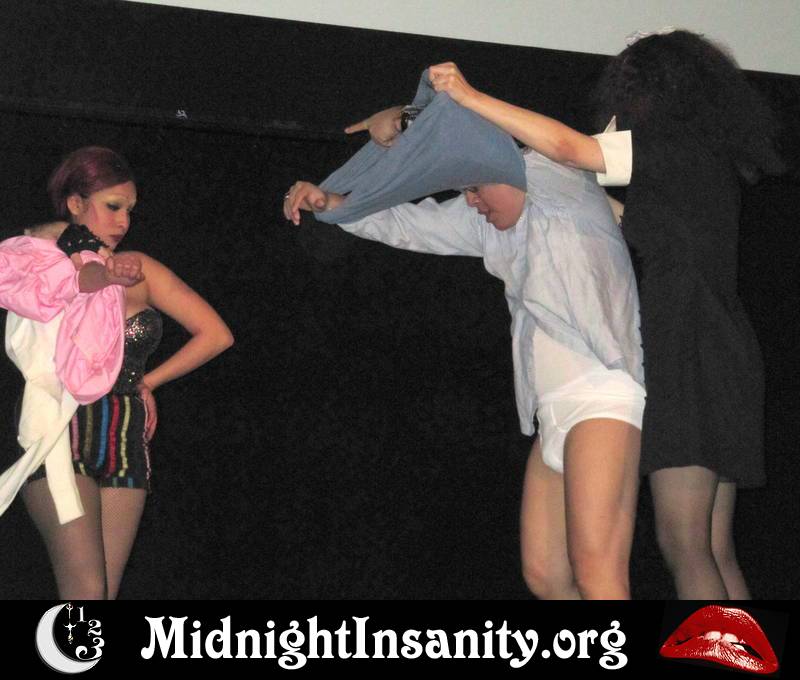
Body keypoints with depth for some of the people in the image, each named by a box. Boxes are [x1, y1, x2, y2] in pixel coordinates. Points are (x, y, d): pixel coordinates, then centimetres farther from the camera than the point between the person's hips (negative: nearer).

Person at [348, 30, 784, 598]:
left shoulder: (671, 146, -3)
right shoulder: (711, 161, 22)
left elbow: (565, 146, -12)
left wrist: (469, 97, -6)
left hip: (689, 357, -9)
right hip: (726, 363, 9)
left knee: (684, 545, -12)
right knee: (716, 554, 7)